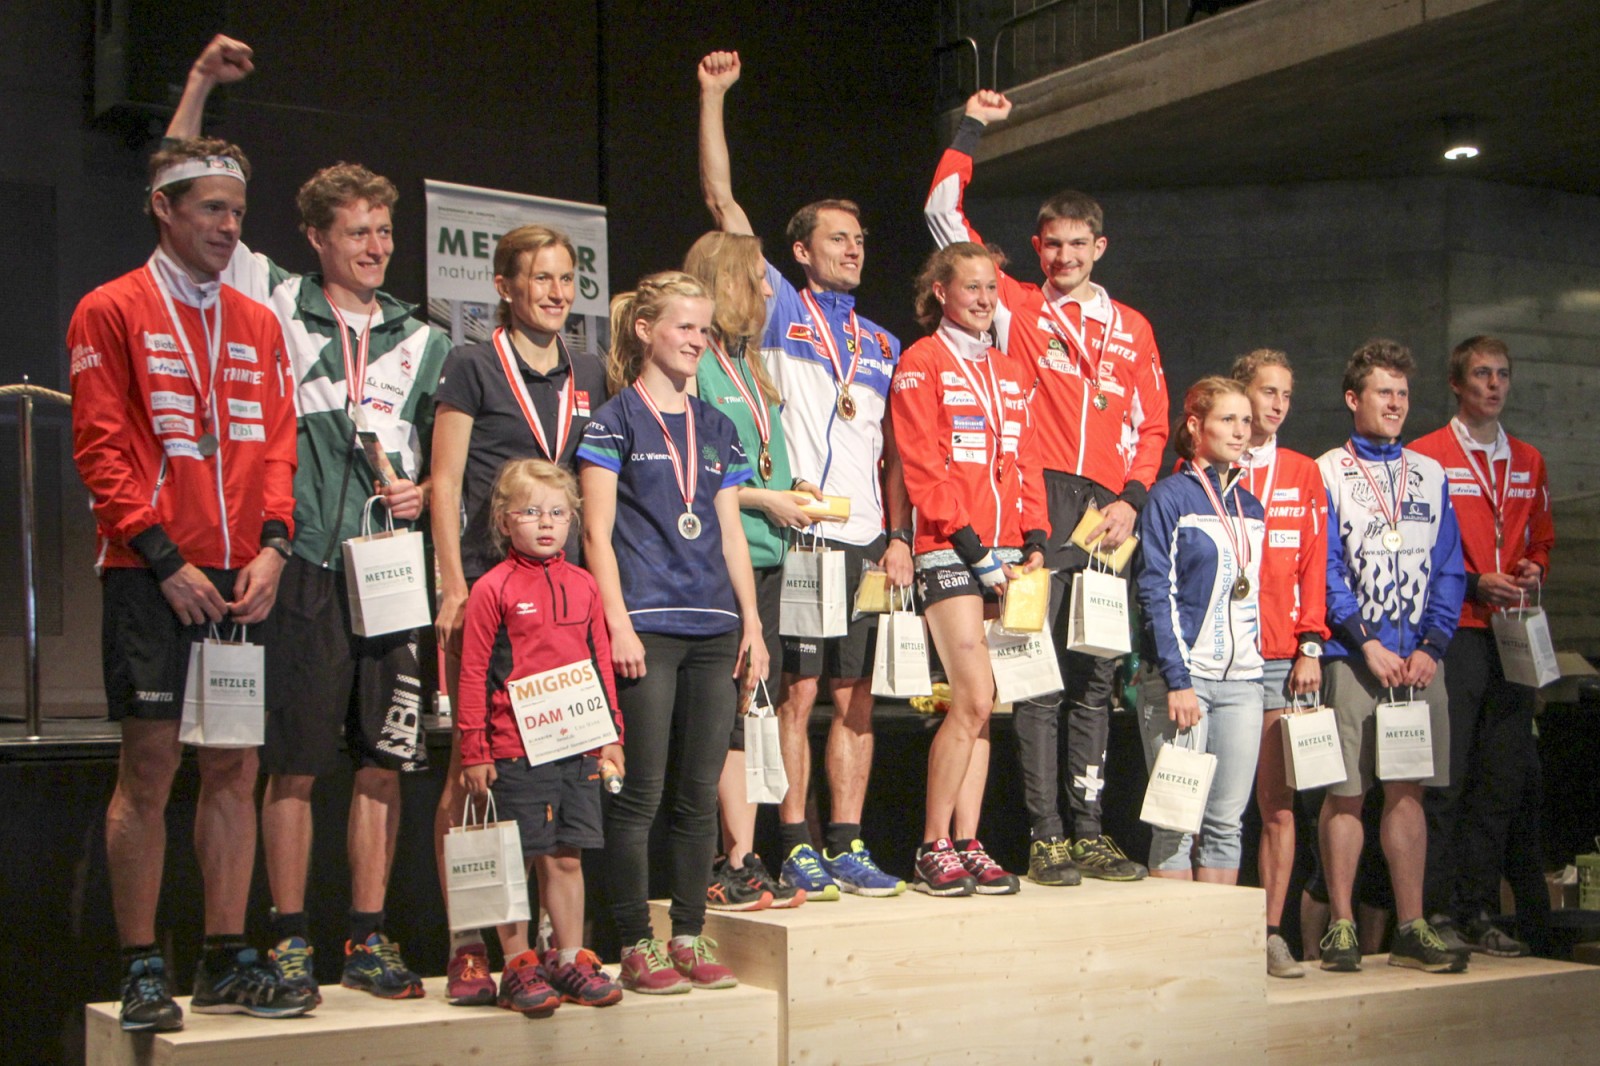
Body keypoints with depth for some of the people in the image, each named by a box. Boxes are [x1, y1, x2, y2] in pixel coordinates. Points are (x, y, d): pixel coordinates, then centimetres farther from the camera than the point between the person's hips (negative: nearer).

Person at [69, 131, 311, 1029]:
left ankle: (227, 960, 13)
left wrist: (271, 545, -3)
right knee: (150, 767, -3)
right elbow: (102, 448, -6)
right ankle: (143, 970, 5)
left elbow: (277, 445, 13)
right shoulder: (111, 312, 1)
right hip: (151, 576, -5)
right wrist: (165, 559, -13)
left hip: (242, 580, 5)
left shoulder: (259, 325, 16)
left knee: (235, 768, 6)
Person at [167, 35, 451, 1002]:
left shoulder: (423, 340, 15)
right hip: (304, 564, -3)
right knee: (294, 763, -1)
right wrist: (200, 87, 1)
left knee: (384, 760, 4)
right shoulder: (275, 304, 8)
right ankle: (291, 942, 9)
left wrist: (426, 492, -1)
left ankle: (369, 940, 13)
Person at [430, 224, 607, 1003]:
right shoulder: (473, 367, 2)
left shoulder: (589, 377, 16)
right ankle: (466, 945, 1)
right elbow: (445, 481, 0)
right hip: (487, 586, -4)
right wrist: (454, 584, -8)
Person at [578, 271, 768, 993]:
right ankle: (636, 946, 5)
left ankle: (690, 938, 14)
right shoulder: (615, 421, 1)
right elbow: (598, 534, -4)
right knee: (642, 790, -4)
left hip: (715, 630, 5)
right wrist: (618, 626, -12)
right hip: (646, 626, -5)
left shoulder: (717, 428, 17)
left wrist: (752, 624, 10)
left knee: (701, 792, 6)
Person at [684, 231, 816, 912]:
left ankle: (740, 865, 12)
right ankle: (736, 867, -2)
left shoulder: (747, 368, 20)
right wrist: (761, 499, -11)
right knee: (727, 716, -8)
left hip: (764, 556, 9)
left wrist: (792, 493, 10)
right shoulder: (695, 368, -9)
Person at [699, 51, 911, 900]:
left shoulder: (882, 344, 20)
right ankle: (797, 849, 2)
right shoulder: (781, 312, 9)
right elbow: (723, 204, 3)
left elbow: (894, 452, 16)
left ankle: (847, 846, 9)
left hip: (866, 541, 4)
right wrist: (714, 98, 1)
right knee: (798, 692, -5)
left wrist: (899, 536, 3)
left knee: (856, 699, 4)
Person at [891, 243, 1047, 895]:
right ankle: (933, 849, -2)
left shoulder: (1013, 372, 20)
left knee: (979, 707, 5)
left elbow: (1027, 463, 18)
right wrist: (971, 544, -13)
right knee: (973, 700, -13)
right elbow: (922, 467, -7)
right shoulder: (922, 363, 1)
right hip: (949, 551, -6)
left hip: (1006, 554, 6)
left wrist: (1034, 541, 5)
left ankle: (967, 846, 10)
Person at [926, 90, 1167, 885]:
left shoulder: (1131, 329, 18)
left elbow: (1149, 427, 18)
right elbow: (944, 213, 7)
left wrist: (1133, 499, 3)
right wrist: (971, 131, 11)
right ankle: (1045, 839, 0)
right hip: (1038, 506, -3)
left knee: (1095, 679, 7)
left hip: (1107, 515, 4)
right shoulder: (1016, 308, 9)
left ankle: (1089, 831, 13)